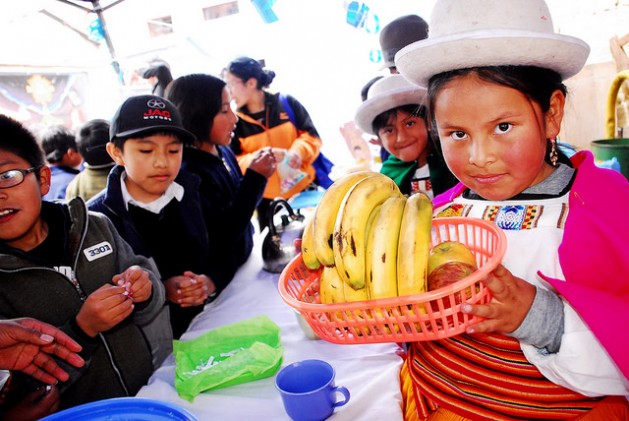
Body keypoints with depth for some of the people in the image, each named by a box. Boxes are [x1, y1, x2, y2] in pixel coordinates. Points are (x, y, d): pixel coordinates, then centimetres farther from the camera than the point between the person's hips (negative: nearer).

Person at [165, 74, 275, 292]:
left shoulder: (223, 151, -1)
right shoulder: (188, 173, -24)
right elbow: (222, 237, -26)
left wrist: (257, 173, -8)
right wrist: (255, 177, -25)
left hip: (243, 262, 7)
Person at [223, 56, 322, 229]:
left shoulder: (286, 103, -7)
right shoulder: (234, 121, -5)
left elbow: (311, 135, -3)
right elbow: (235, 163, -7)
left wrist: (298, 151, -24)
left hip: (305, 189, 0)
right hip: (267, 200, 0)